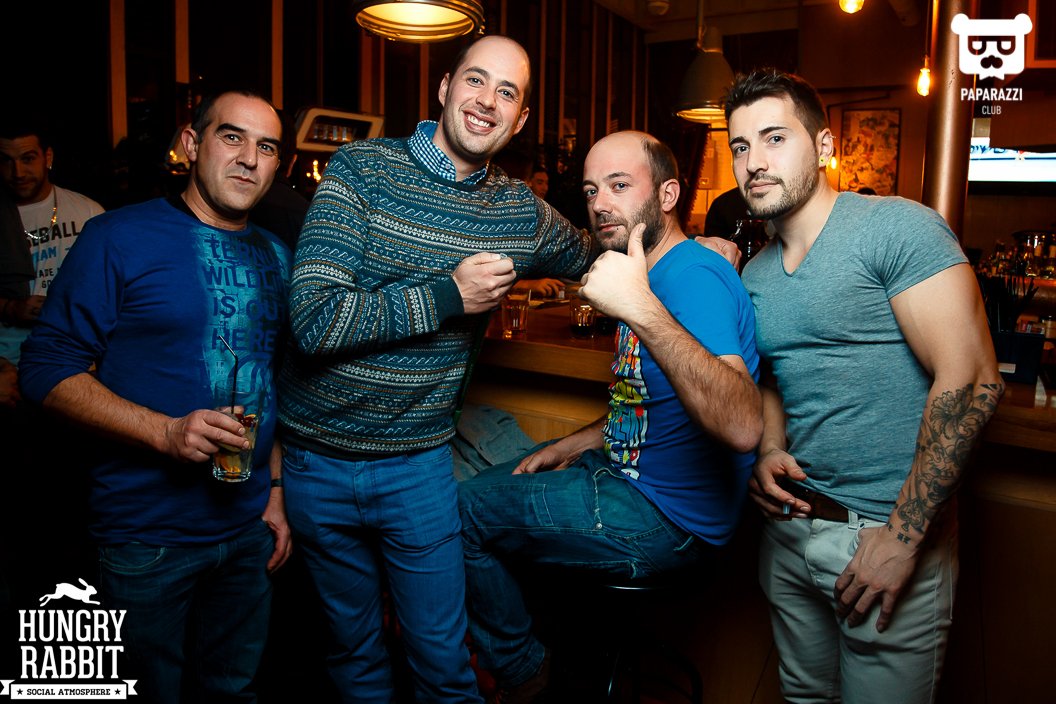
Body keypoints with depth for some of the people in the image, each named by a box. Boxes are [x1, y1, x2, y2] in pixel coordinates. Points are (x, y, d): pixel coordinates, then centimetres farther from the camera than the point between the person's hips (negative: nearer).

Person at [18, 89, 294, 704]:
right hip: (147, 536, -5)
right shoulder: (119, 239, -10)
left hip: (250, 530, 5)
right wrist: (165, 431, -24)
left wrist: (276, 487, 9)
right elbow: (48, 369, -11)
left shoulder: (275, 257, 8)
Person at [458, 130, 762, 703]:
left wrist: (643, 311, -44)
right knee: (484, 486, 19)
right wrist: (576, 445, 11)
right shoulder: (650, 276, 11)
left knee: (460, 512, -8)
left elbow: (742, 427, -39)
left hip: (668, 519, -10)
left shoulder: (692, 277, -22)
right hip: (627, 473, 10)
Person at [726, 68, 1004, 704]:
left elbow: (973, 381, -20)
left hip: (888, 532, -6)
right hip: (791, 526, 7)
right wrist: (770, 452, -2)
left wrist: (903, 535, -21)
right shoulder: (755, 275, 8)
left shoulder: (898, 228, -14)